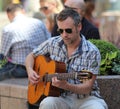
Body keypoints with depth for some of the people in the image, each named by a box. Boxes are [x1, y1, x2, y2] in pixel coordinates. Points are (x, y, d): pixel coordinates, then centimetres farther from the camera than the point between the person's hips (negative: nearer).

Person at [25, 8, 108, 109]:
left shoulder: (92, 52, -10)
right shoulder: (52, 43, 3)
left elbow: (87, 88, -12)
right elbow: (31, 56, 20)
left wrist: (66, 86, -29)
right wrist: (30, 71, -2)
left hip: (85, 98, -3)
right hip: (62, 97, 3)